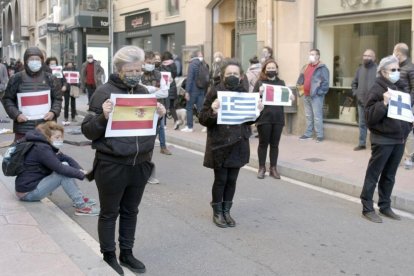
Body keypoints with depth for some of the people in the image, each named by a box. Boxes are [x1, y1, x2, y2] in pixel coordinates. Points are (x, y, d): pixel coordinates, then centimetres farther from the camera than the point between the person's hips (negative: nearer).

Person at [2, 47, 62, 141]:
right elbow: (7, 99, 7)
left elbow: (57, 99, 11)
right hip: (23, 128, -1)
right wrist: (16, 114, -8)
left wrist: (53, 112, -7)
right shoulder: (16, 79, 3)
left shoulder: (50, 79, 7)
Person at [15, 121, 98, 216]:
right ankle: (80, 206, -22)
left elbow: (67, 158, 3)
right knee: (64, 172, -21)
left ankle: (80, 197, 0)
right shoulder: (41, 148, -20)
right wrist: (81, 174, -24)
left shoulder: (47, 146, 10)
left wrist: (80, 170, -14)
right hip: (27, 193, -10)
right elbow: (61, 168, -28)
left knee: (65, 165, 4)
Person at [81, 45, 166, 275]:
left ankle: (126, 253, 33)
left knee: (130, 211, 17)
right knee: (109, 213, 10)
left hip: (140, 164, 5)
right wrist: (103, 117, -28)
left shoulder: (143, 92, 6)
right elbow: (87, 130, -10)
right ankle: (109, 257, 26)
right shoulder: (104, 92, -10)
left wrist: (159, 116, -3)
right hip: (111, 165, -5)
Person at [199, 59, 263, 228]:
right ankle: (217, 212, 19)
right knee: (220, 179, 2)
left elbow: (250, 119, 16)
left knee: (232, 180, 10)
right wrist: (212, 112, -28)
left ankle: (226, 211, 24)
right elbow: (202, 119, -9)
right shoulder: (215, 92, -8)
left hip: (238, 144, 4)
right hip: (220, 144, -4)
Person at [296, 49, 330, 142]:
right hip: (306, 95, 8)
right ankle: (308, 133, 22)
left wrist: (320, 92, -17)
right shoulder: (306, 67, 16)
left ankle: (320, 135, -1)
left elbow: (325, 82, -13)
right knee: (308, 116, 14)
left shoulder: (322, 68, -7)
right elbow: (301, 79, 22)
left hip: (316, 96, -7)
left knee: (317, 116, -6)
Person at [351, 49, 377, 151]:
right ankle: (362, 143, 20)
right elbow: (354, 83, 19)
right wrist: (355, 93, 6)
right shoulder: (360, 69, 10)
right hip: (361, 102, 6)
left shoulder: (378, 69, -8)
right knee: (362, 123, 12)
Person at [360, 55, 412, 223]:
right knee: (373, 175, 1)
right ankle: (367, 209, 9)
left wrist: (407, 128, 6)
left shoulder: (402, 87, 11)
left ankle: (385, 206, 25)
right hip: (382, 139, -7)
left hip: (399, 139, 7)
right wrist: (384, 103, -27)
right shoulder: (377, 89, -10)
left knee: (389, 176, 15)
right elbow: (370, 116, -15)